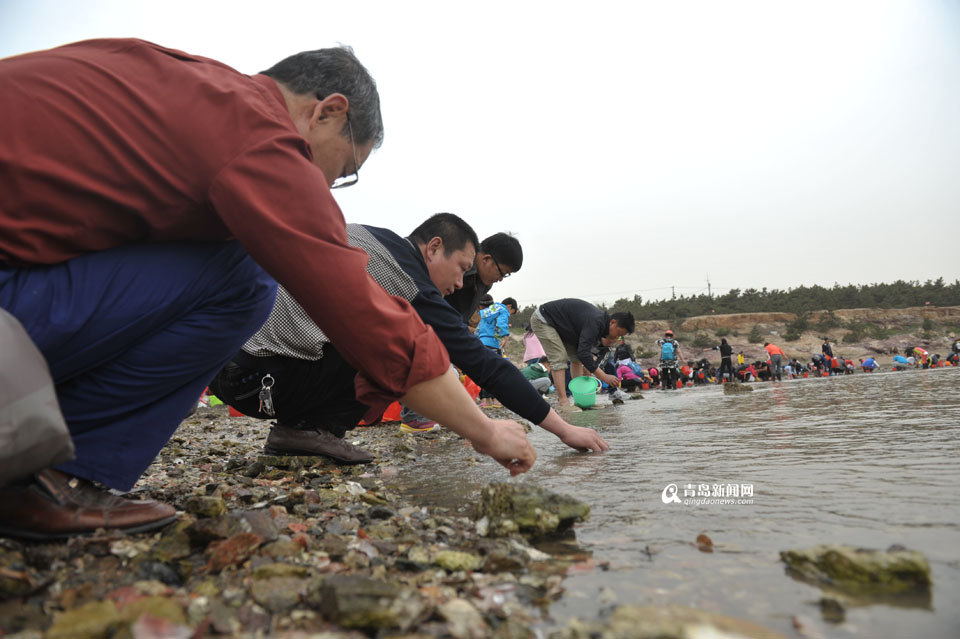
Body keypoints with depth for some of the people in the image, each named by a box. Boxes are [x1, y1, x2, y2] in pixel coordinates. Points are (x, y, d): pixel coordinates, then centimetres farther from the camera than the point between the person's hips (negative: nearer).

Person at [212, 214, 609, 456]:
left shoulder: (362, 234, 15)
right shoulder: (413, 288, -9)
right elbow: (484, 365, -8)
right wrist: (564, 429, 0)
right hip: (259, 376, -9)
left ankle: (297, 427, 9)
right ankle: (313, 429, -8)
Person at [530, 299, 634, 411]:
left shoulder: (602, 319, -3)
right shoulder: (594, 323, -32)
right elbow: (583, 353, -37)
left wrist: (607, 342, -13)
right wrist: (604, 377, -35)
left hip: (559, 325, 10)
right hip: (543, 320, -10)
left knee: (576, 357, 5)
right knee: (559, 357, -20)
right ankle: (562, 401, -20)